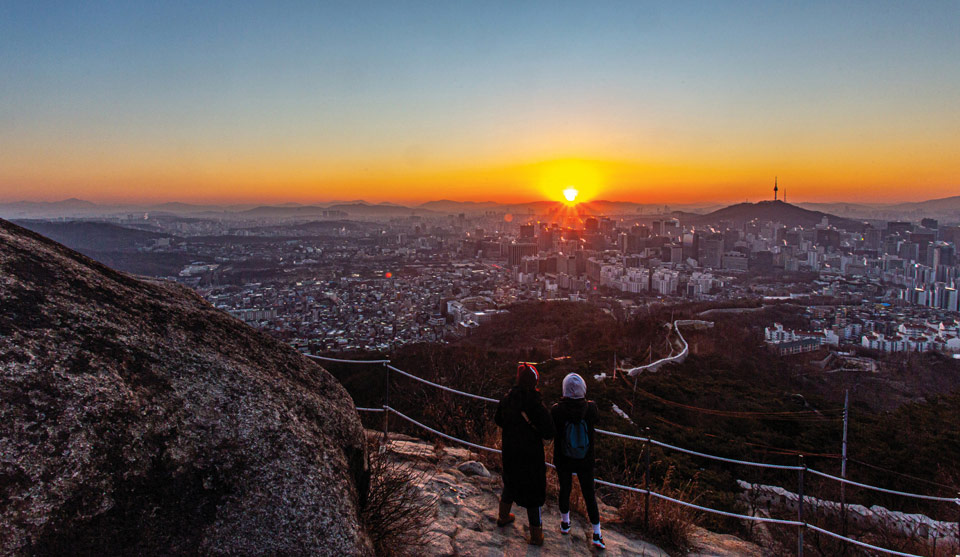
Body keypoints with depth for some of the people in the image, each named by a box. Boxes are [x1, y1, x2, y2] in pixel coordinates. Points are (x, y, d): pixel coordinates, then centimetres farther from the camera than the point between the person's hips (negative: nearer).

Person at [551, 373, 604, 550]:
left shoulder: (557, 410, -23)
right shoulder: (590, 408, -20)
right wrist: (583, 400, 5)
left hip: (563, 460, 0)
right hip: (585, 462, 0)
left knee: (565, 489, 22)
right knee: (589, 493, 14)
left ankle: (565, 522, 43)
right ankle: (597, 534, 23)